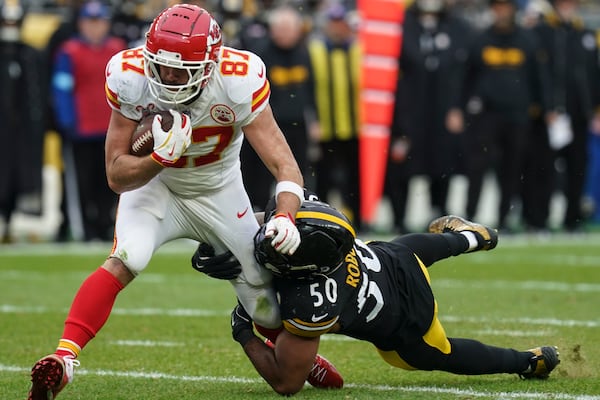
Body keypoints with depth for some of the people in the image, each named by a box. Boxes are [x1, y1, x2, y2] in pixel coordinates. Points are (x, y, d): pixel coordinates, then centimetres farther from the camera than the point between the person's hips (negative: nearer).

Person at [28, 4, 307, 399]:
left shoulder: (238, 81, -30)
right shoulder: (130, 78, -27)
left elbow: (285, 166, -28)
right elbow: (117, 175, -18)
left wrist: (285, 216, -47)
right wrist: (160, 157, -38)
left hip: (221, 194, 0)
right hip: (157, 185, 0)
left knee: (270, 316, 2)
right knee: (124, 262, -31)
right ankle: (62, 359, -33)